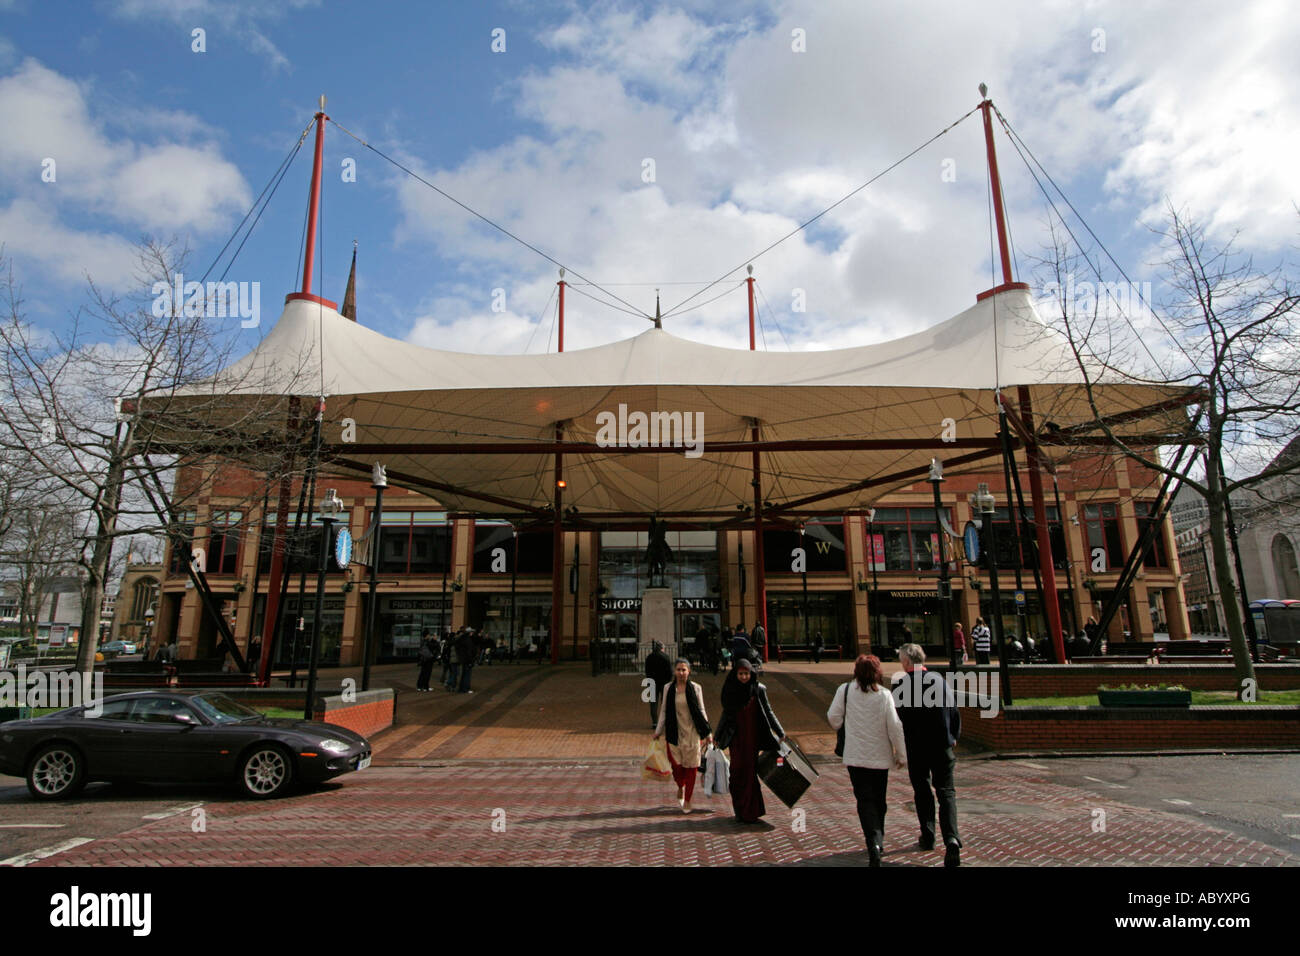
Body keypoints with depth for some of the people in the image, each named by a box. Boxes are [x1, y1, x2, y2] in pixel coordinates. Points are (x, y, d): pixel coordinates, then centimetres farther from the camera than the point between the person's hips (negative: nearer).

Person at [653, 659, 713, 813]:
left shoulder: (696, 688, -2)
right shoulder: (668, 688, 1)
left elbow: (701, 711, 4)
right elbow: (664, 711, 9)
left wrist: (708, 732, 2)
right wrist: (658, 731, 7)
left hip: (692, 733, -1)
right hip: (674, 733, 1)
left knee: (691, 766, 3)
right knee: (676, 765, 0)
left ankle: (687, 800, 20)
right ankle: (681, 787, 33)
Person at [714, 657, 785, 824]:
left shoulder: (759, 690, -5)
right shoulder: (730, 689, 1)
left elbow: (768, 712, 3)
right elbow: (726, 714, 11)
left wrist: (780, 733, 0)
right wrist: (716, 736, 15)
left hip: (752, 736, -2)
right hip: (736, 737, 2)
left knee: (749, 771, -2)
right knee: (737, 771, 2)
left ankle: (749, 812, 10)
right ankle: (740, 810, 16)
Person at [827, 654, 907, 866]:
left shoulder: (845, 691, -6)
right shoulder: (884, 695, -8)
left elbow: (833, 718, -1)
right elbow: (895, 726, -8)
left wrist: (842, 728, 22)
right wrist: (901, 755, 3)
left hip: (855, 756, -1)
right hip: (880, 756, 1)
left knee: (865, 800, 1)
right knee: (879, 800, 18)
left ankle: (873, 843, -17)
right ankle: (878, 841, 30)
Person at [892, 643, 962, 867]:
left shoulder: (901, 683, -12)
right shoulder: (940, 680, -3)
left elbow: (897, 716, -8)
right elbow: (954, 710, 1)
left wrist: (900, 743, 8)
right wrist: (953, 737, 15)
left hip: (916, 747, -1)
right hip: (942, 746, 2)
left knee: (922, 791, 16)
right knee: (946, 792, 5)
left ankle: (927, 836, 24)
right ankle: (951, 839, -12)